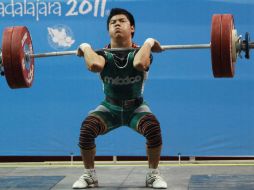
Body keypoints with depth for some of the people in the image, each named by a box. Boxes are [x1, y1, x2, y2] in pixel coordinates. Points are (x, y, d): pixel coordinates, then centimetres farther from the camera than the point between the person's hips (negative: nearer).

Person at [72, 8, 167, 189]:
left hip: (136, 107, -1)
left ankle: (153, 174, -9)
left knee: (153, 127, -33)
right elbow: (94, 65, -43)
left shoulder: (140, 52, -19)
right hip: (110, 108, 1)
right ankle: (89, 175, -5)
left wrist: (148, 43, -31)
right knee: (87, 128, -28)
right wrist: (86, 48, -24)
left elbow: (139, 64, -47)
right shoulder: (103, 54, -16)